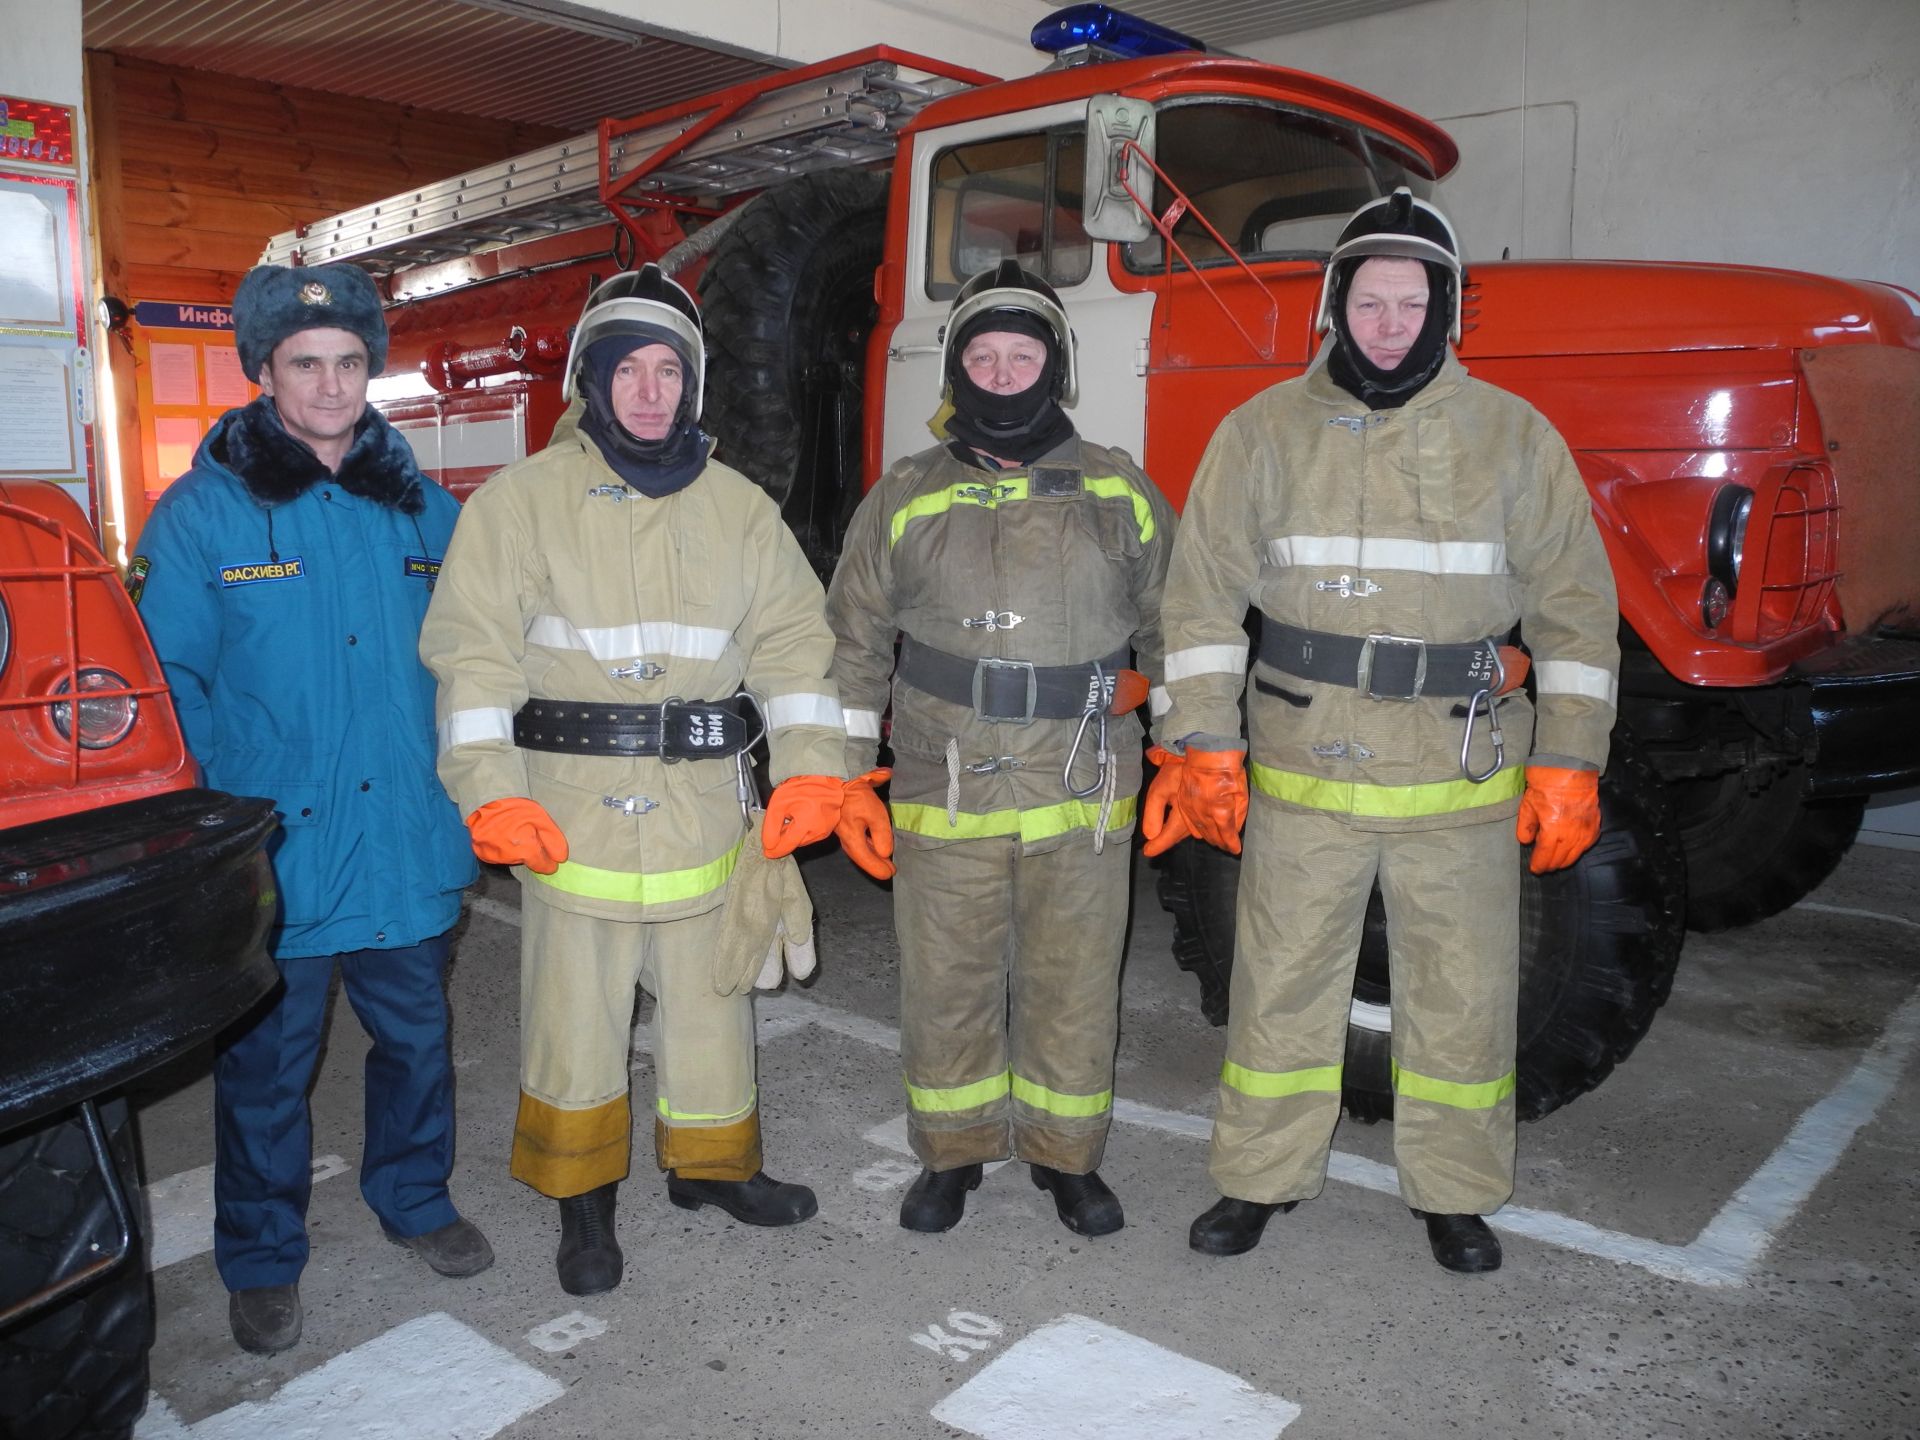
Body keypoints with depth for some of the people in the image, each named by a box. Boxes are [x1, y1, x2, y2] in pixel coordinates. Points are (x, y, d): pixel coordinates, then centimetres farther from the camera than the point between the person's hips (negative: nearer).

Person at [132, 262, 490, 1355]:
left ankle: (415, 1197, 42)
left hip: (410, 844, 4)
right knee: (267, 1067, 11)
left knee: (418, 1037, 18)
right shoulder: (202, 511, -6)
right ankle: (263, 1261, 32)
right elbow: (170, 681, -6)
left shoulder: (418, 506, 5)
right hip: (276, 857, -3)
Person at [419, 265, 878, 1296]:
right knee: (576, 1007, 7)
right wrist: (491, 789, -15)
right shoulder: (523, 498, 0)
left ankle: (710, 1163, 35)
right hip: (571, 808, -2)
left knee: (710, 994, 14)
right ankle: (583, 1199, 26)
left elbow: (792, 639, 7)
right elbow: (472, 649, -5)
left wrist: (809, 767, -5)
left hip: (702, 805, 3)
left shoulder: (739, 507, 9)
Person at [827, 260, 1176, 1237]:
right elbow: (856, 642, 9)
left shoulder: (1119, 492, 6)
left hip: (1083, 798, 0)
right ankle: (952, 1153, 30)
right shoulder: (907, 498, 5)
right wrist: (845, 773, 3)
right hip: (944, 794, 0)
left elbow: (1172, 625, 11)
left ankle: (1065, 1154, 31)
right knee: (947, 985, 9)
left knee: (1075, 987, 10)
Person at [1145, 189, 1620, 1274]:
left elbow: (1573, 606, 4)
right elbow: (1206, 593, 0)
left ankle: (1456, 1191, 31)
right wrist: (1206, 745, -6)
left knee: (1465, 992, 11)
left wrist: (1569, 761, -1)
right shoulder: (1265, 431, 2)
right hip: (1302, 769, 0)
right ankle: (1263, 1174, 28)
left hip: (1462, 777, 1)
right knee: (1283, 981, 9)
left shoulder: (1515, 435, 3)